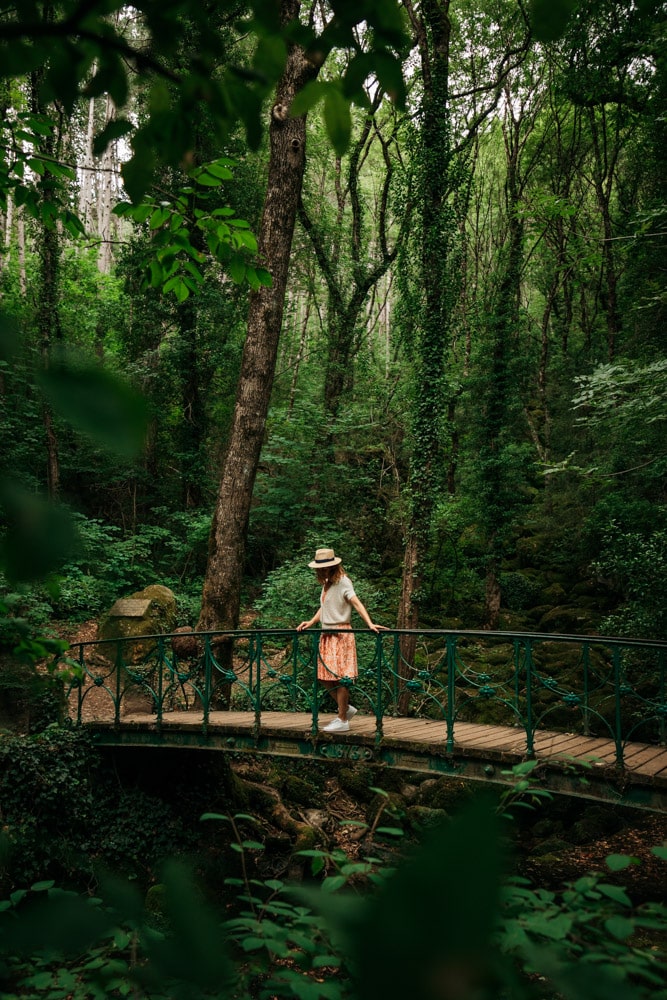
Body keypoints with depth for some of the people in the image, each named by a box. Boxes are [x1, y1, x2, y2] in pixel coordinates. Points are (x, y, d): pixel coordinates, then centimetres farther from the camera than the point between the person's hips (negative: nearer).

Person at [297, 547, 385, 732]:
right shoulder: (326, 584, 15)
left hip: (341, 634, -8)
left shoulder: (342, 581, -10)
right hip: (326, 635, 8)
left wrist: (370, 623, -34)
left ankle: (342, 721, 2)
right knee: (325, 678, 8)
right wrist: (310, 623, 10)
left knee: (339, 678, -6)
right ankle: (346, 708, 22)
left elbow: (356, 603, -22)